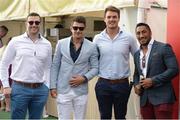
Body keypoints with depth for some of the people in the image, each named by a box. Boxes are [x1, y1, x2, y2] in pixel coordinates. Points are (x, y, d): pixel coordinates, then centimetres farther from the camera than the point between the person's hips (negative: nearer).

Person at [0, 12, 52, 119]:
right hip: (20, 88, -2)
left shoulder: (47, 44, 6)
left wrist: (47, 87, 6)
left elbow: (48, 67, 12)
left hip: (40, 90, 3)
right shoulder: (16, 41, -2)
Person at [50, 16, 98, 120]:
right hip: (63, 90, 0)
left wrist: (84, 78, -13)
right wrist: (53, 86, 0)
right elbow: (55, 66, 4)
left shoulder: (91, 46, -1)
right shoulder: (61, 43, 1)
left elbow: (95, 68, 3)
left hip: (81, 91, 0)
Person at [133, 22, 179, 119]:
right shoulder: (137, 54, 16)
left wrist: (153, 81, -16)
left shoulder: (164, 48, -5)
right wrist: (136, 85, 4)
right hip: (144, 98, 6)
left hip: (162, 97, -6)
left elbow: (174, 70, -12)